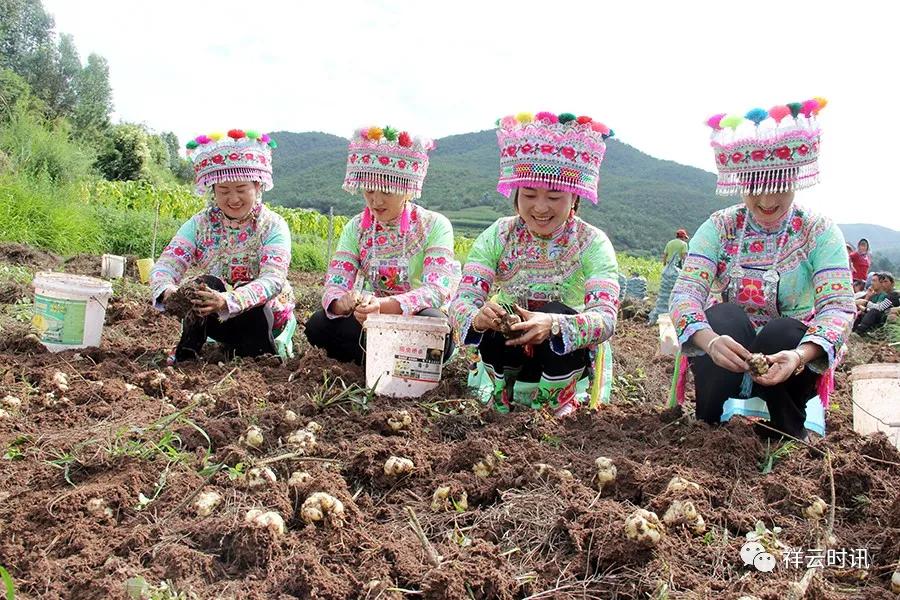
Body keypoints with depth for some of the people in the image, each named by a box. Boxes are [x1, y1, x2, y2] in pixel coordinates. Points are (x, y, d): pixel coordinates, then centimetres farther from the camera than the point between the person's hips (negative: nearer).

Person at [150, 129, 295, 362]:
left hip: (265, 315, -2)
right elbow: (166, 264, -15)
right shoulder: (200, 224, -4)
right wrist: (167, 291, -41)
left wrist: (227, 300, -49)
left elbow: (273, 279, -30)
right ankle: (184, 357, -26)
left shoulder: (273, 226, -14)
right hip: (216, 318, 3)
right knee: (207, 283, -30)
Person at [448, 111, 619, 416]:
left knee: (558, 314, -30)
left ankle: (559, 404, -8)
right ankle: (505, 399, -3)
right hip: (507, 355, 2)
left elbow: (605, 318, -27)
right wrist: (477, 317, -42)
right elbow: (461, 301, -17)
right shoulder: (498, 236, -8)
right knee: (493, 327, -29)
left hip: (571, 358, -1)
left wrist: (552, 325, -48)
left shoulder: (593, 243, -14)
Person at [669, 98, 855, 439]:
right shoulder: (719, 228, -5)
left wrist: (801, 355, -41)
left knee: (784, 330, -32)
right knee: (725, 316, -29)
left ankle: (788, 439, -8)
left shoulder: (819, 232, -7)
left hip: (790, 357, 0)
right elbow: (685, 291, -19)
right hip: (726, 360, 1)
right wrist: (710, 339, -41)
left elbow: (838, 305, -20)